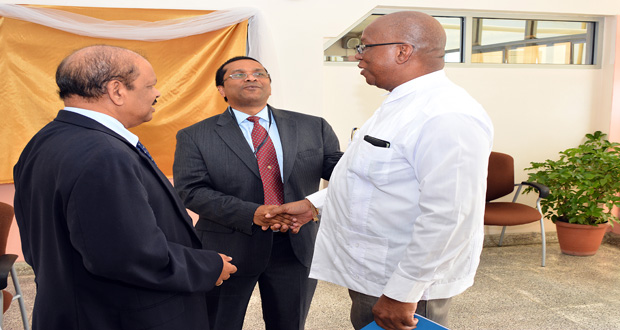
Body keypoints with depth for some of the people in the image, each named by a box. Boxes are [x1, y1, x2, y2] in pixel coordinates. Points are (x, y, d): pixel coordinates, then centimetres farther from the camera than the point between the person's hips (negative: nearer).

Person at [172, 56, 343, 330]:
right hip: (228, 250, -2)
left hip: (298, 247, 2)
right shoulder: (195, 137, -2)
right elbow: (191, 191, -11)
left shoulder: (313, 128, 5)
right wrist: (252, 213, -22)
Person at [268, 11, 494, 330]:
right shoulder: (401, 106, 10)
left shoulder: (448, 116, -24)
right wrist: (312, 203, 12)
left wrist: (401, 294, -24)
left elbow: (448, 216, -28)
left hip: (404, 284, -9)